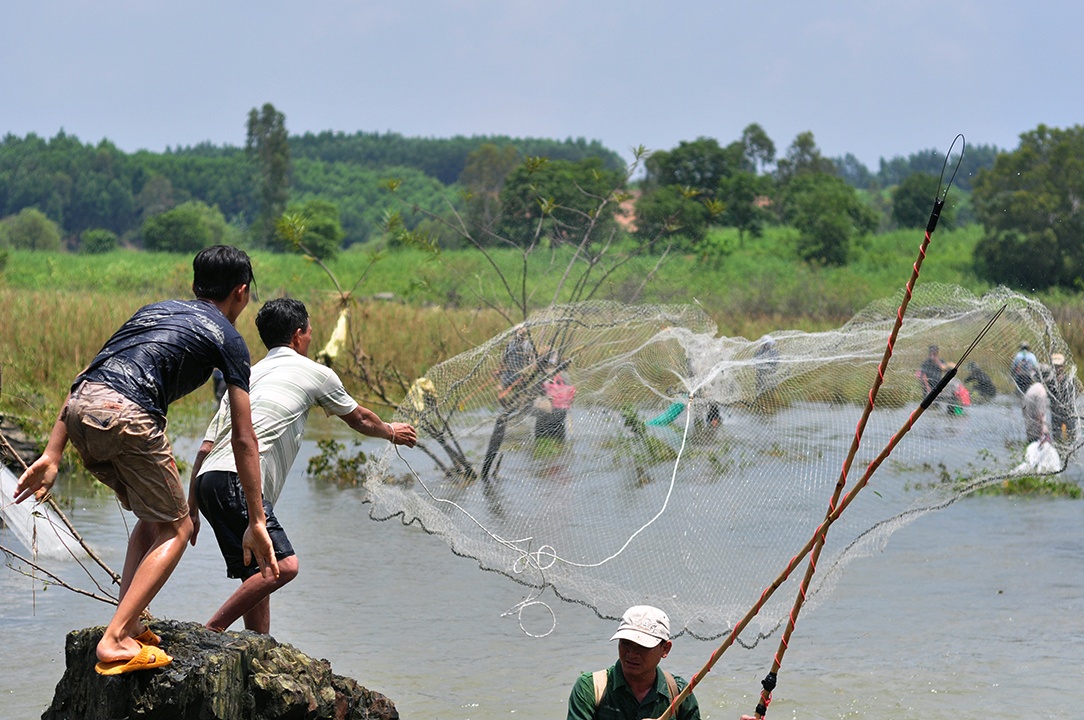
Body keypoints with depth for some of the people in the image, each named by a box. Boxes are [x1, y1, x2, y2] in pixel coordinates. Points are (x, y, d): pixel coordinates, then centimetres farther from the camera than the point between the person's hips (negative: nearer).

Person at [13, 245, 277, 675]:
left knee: (154, 517, 24)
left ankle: (129, 626, 15)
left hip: (78, 410, 6)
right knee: (175, 529, 9)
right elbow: (243, 439, 11)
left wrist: (52, 455, 21)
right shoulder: (227, 339, 14)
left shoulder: (155, 310, 31)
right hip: (126, 417, -6)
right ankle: (115, 640, -5)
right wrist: (256, 521, 14)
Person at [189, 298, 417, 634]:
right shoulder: (314, 373, 11)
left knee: (260, 572, 14)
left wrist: (191, 510, 25)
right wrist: (391, 431, 49)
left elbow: (206, 448, 22)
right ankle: (210, 632, -22)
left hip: (208, 480, 8)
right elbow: (359, 419, 29)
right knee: (283, 564, -16)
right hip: (236, 480, -8)